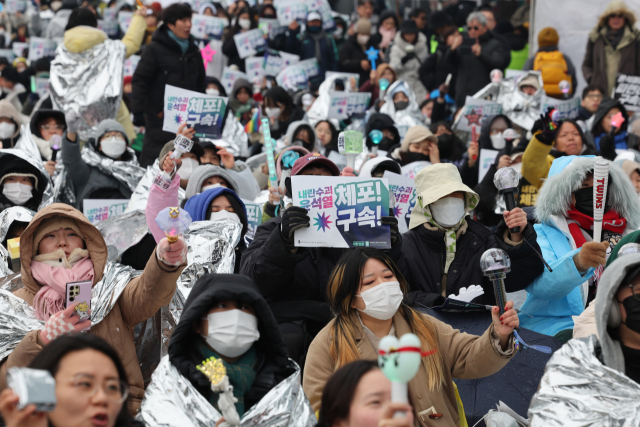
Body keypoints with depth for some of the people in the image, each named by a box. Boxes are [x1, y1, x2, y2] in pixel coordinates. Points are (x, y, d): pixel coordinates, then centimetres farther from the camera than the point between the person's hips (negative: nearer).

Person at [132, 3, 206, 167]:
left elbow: (200, 85, 21)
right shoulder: (155, 50, -4)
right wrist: (138, 112, -14)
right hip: (159, 120, -5)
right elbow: (139, 81, -7)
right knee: (153, 165, -4)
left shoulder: (193, 51, 14)